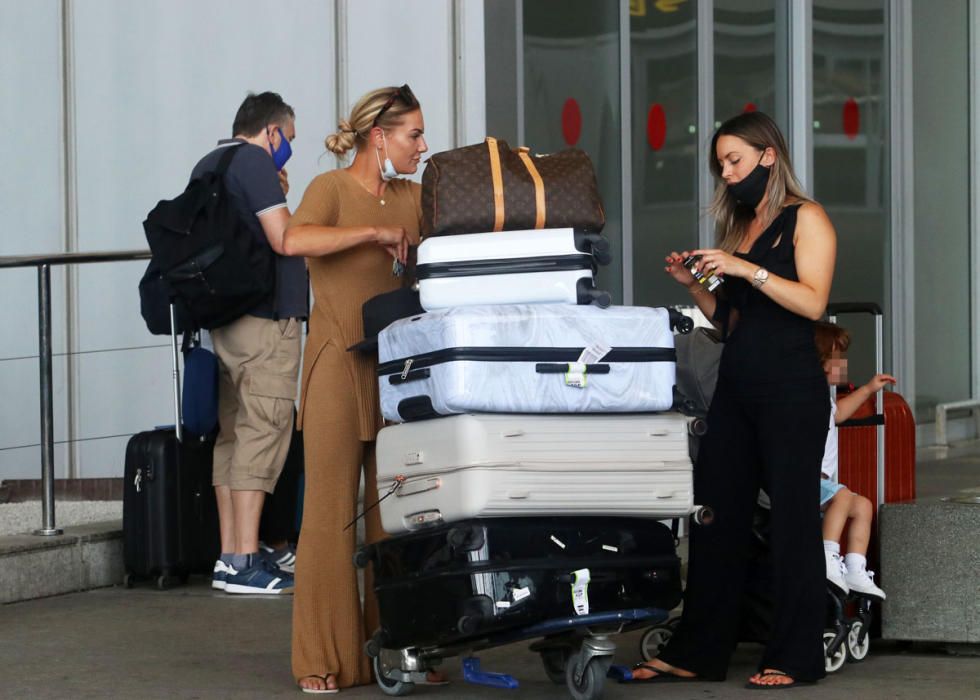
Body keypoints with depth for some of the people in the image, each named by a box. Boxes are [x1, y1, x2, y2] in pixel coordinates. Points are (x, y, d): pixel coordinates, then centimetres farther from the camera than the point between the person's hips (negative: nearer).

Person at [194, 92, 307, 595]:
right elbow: (283, 239, -17)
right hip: (266, 317, -9)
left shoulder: (206, 166, 18)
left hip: (224, 320, 10)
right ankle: (245, 563, -14)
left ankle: (229, 556, 11)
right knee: (262, 431, -10)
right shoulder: (255, 162, -10)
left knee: (232, 434, 10)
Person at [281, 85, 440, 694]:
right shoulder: (332, 189, -7)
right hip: (340, 367, -6)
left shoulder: (413, 197, 11)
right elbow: (296, 240, -26)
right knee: (332, 511, -3)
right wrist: (375, 233, -26)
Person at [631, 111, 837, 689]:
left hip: (791, 391, -7)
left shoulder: (806, 219, -2)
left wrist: (747, 270, -19)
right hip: (737, 389, 7)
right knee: (715, 514, 5)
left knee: (793, 516, -4)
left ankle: (796, 658, -1)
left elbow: (812, 301, -15)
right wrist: (693, 284, 5)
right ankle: (697, 653, 9)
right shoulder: (738, 225, 18)